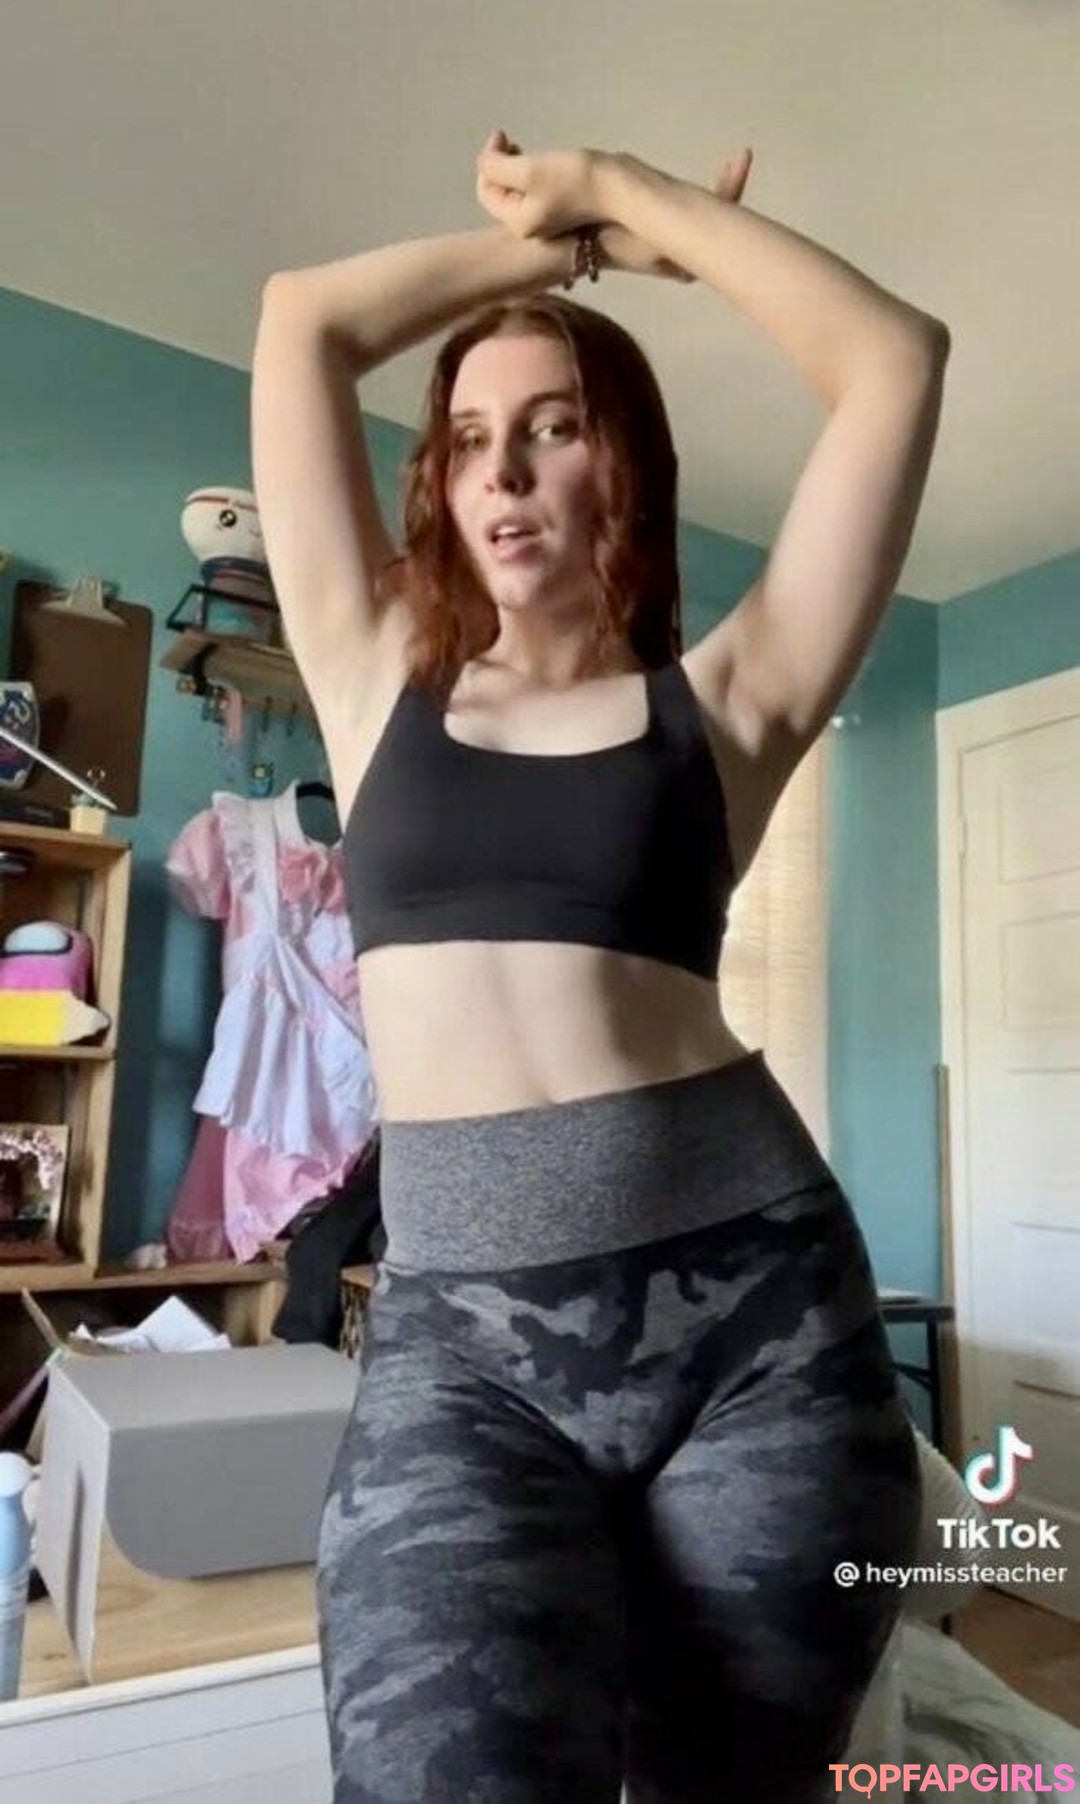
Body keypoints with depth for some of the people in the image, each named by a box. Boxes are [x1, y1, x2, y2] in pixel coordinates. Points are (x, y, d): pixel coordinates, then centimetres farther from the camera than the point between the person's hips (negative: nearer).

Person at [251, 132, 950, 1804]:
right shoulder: (379, 680, 11)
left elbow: (896, 358, 4)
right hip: (458, 1329, 0)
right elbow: (303, 320, 13)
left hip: (755, 1301, 1)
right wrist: (547, 239, 21)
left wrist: (623, 197, 13)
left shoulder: (718, 701, 6)